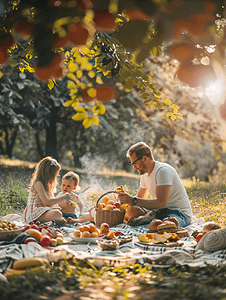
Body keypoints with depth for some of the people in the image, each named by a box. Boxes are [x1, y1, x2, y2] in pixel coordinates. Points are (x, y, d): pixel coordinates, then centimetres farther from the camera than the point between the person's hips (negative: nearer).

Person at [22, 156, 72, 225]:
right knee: (57, 214, -33)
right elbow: (46, 202, -24)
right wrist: (63, 198, -16)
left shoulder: (45, 184, 15)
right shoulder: (38, 184, -16)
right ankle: (58, 219, -4)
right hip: (34, 214, -11)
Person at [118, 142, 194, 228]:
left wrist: (133, 200, -27)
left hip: (181, 213, -8)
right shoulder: (144, 173, 11)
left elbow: (161, 203, -28)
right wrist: (127, 198, -3)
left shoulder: (163, 171, -18)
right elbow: (140, 198, 20)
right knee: (131, 209, -17)